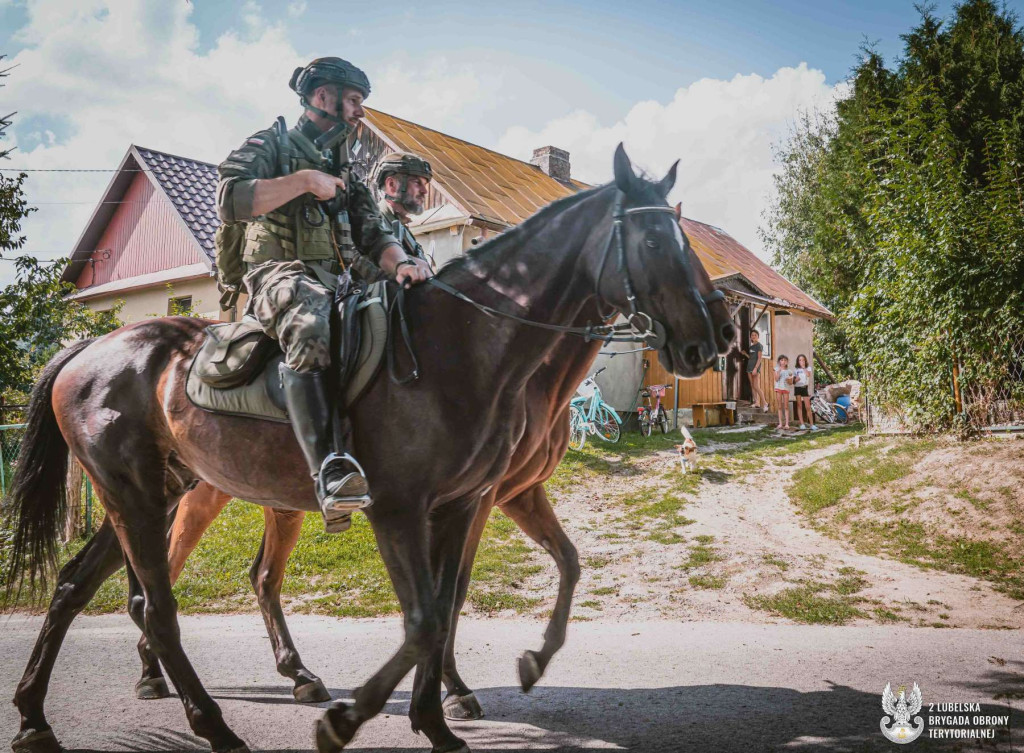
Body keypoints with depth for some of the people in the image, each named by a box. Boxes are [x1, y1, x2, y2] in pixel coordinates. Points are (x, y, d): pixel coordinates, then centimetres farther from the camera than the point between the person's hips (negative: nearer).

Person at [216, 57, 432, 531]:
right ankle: (328, 467, -52)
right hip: (281, 272, -7)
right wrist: (304, 181, -8)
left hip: (339, 280, 7)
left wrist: (400, 263, -6)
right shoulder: (270, 145, 10)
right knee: (309, 321, -40)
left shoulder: (343, 170, 28)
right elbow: (230, 202, -9)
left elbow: (373, 236, 17)